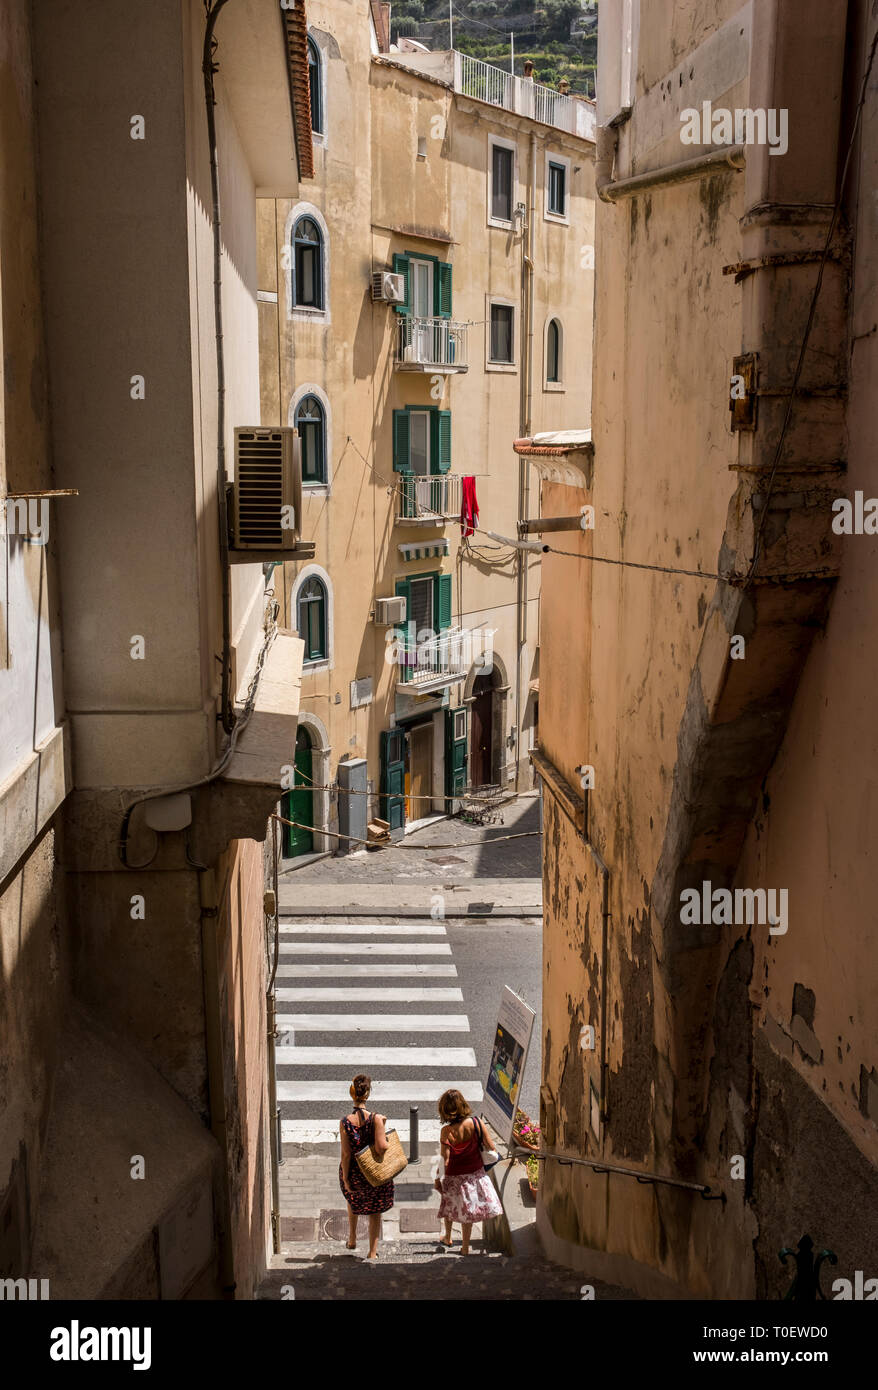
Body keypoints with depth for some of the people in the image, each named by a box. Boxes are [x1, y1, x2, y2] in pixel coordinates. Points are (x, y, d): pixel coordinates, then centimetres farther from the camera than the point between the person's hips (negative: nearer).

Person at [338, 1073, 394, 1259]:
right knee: (375, 1211, 19)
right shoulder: (375, 1119, -21)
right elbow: (381, 1148, -25)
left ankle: (352, 1239, 42)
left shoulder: (345, 1122, -17)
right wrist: (382, 1126, -12)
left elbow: (346, 1154, -13)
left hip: (354, 1173, 1)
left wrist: (345, 1178, -4)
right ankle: (373, 1252, 21)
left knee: (353, 1199, 33)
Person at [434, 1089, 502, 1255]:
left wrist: (437, 1179, -9)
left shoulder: (446, 1131, -24)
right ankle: (465, 1246, 27)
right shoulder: (476, 1123, -17)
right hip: (476, 1173, 2)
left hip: (454, 1177, -2)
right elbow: (490, 1146, -9)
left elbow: (445, 1160, -21)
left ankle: (448, 1238, 44)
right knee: (467, 1210, 19)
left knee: (450, 1205, 25)